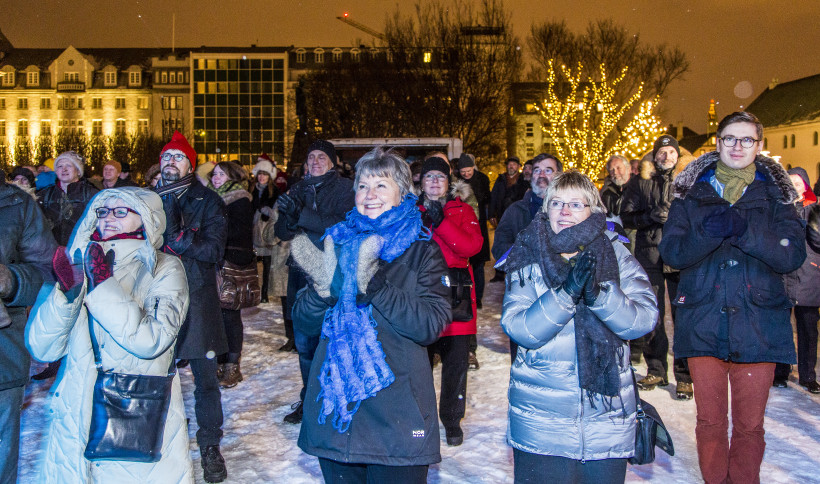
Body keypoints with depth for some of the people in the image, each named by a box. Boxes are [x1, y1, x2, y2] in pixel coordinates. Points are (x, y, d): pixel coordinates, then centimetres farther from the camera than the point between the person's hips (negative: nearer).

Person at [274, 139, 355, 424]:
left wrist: (302, 215, -24)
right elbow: (281, 232, 9)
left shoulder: (344, 189, -1)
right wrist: (290, 218, -15)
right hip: (302, 274, 5)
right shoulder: (298, 190, 14)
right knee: (304, 344, 12)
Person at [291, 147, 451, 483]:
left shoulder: (422, 250, -1)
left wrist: (376, 286, -23)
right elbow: (306, 320, 5)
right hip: (334, 404, 3)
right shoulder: (337, 241, 9)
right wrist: (324, 287, -15)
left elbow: (431, 325, -14)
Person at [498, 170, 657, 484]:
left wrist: (599, 293, -27)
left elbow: (644, 319, -11)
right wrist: (565, 293, -26)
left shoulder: (617, 257, 2)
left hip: (608, 416, 1)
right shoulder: (527, 261, 0)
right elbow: (518, 329, -13)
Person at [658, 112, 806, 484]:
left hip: (757, 325, 0)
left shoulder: (774, 194, 6)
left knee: (749, 425, 7)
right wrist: (708, 233, -22)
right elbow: (670, 251, -4)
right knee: (709, 421, 8)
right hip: (704, 324, 0)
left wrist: (744, 231, -21)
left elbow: (794, 255, -7)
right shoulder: (692, 192, 7)